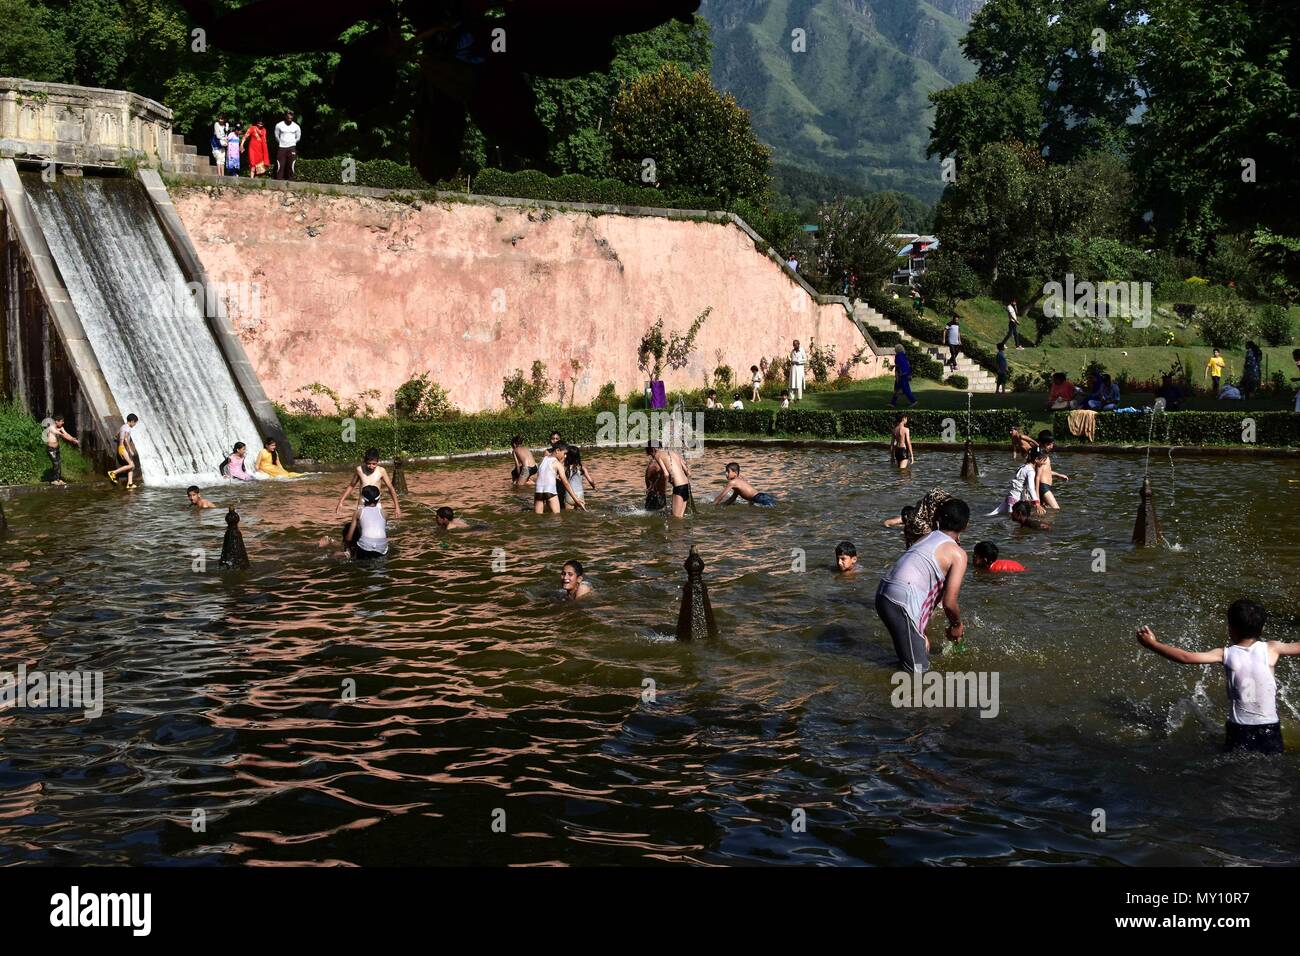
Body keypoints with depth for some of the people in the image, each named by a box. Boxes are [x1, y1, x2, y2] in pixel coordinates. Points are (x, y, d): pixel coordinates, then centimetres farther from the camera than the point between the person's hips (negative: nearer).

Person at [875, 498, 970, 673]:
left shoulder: (928, 537, 21)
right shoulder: (958, 553, -2)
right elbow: (949, 603, -7)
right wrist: (957, 625, 14)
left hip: (883, 594, 8)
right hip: (903, 604, -8)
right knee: (918, 669, 1)